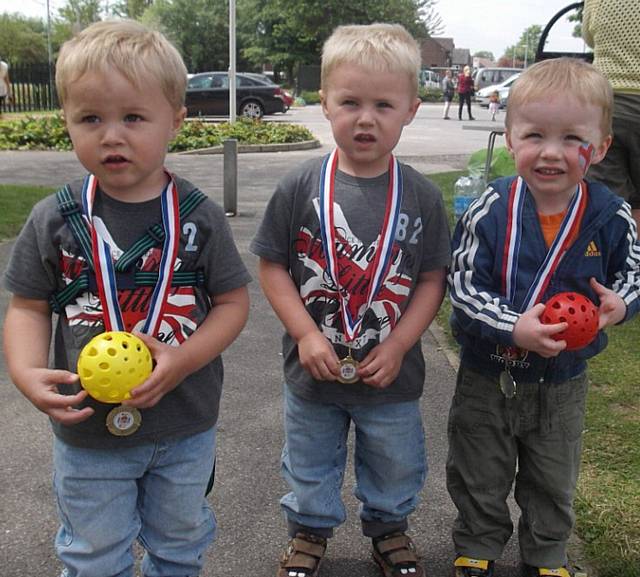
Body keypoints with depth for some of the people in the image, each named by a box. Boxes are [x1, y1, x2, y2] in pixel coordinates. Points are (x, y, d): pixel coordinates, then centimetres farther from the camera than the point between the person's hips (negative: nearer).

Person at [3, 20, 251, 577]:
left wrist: (185, 359, -22)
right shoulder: (53, 221, -10)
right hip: (87, 431, 0)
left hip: (186, 427, 0)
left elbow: (233, 301, -7)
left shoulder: (199, 217, -11)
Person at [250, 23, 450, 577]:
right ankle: (310, 530, 49)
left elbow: (432, 279, -5)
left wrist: (397, 346, -14)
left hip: (391, 374, 1)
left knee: (395, 465, 23)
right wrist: (305, 333, -17)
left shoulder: (422, 196, -10)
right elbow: (272, 266, -8)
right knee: (310, 466, 22)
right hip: (313, 370, 0)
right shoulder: (301, 187, -12)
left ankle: (389, 527, 51)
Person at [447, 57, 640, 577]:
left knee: (554, 484, 23)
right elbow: (462, 285, -18)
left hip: (563, 383, 2)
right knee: (479, 480, 19)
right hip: (487, 377, -1)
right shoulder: (490, 210, -19)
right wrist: (515, 328, -31)